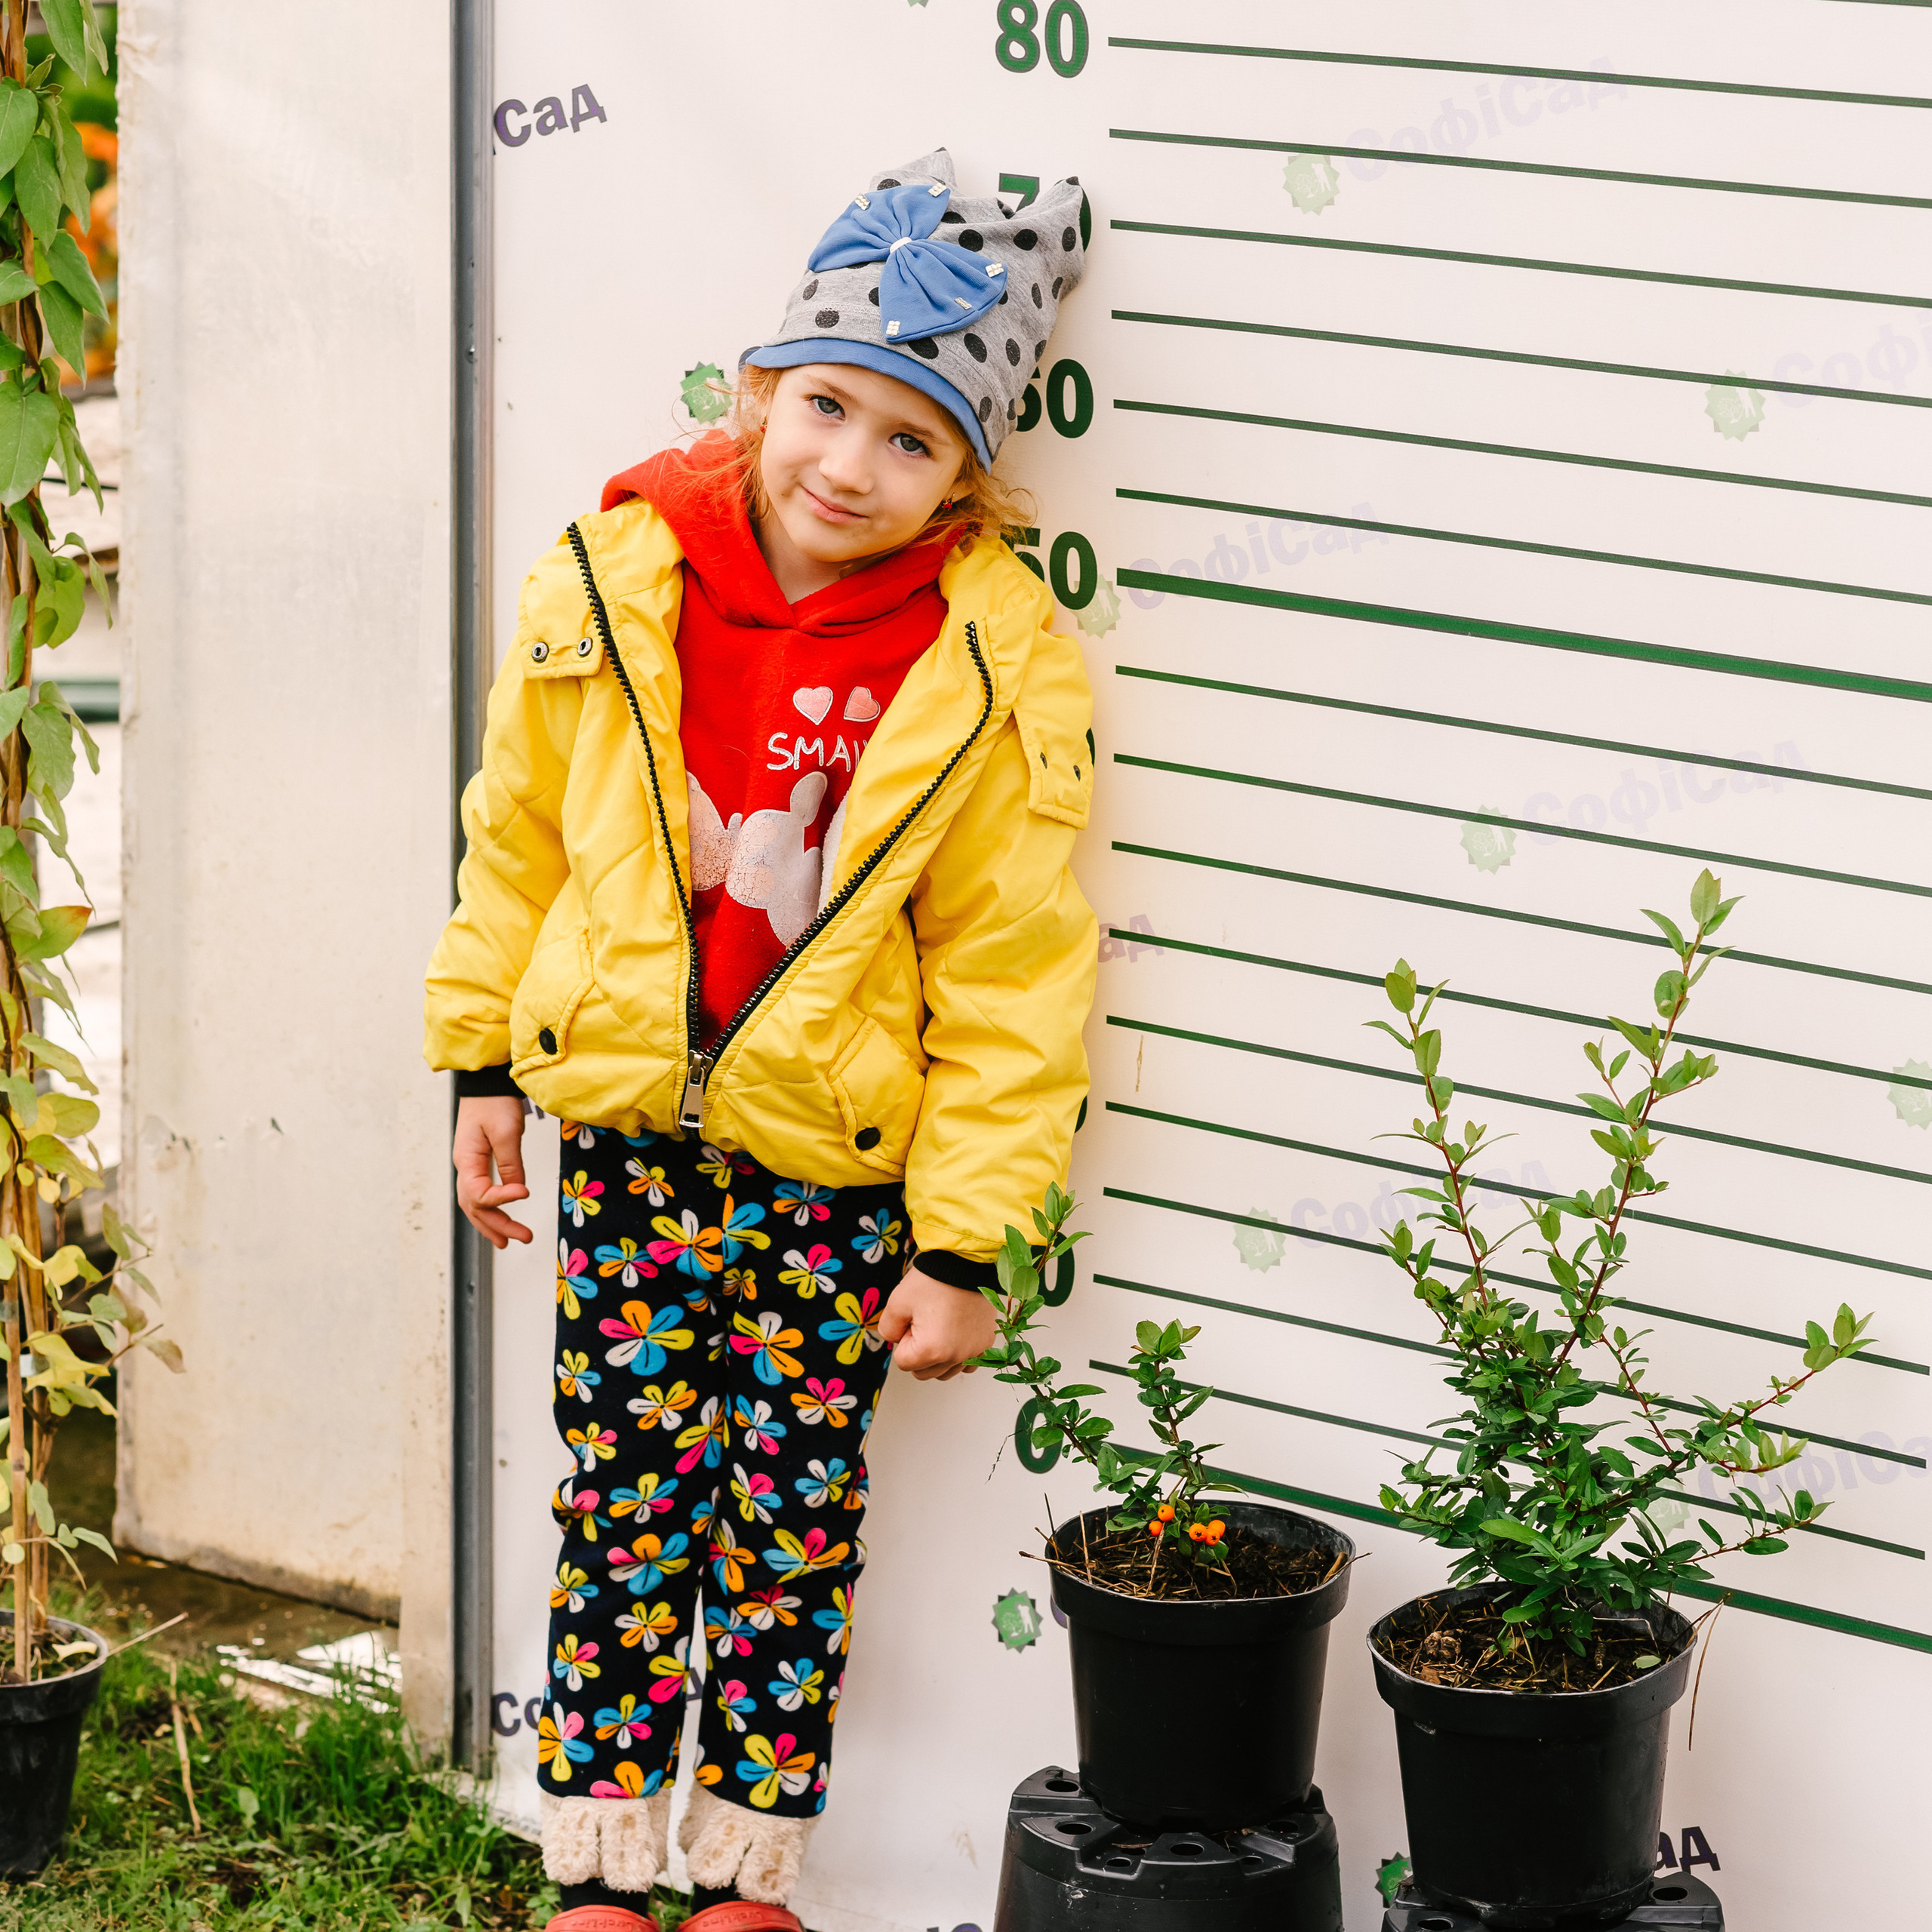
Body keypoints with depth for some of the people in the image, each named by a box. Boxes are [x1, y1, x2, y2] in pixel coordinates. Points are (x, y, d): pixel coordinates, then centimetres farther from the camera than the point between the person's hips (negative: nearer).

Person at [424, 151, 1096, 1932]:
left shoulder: (999, 671, -15)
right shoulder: (614, 581, -7)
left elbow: (1009, 981, -10)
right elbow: (521, 835, 7)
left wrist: (964, 1244, -10)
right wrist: (487, 1065, 12)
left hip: (839, 1160, -2)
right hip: (625, 1119, 2)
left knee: (795, 1519, 8)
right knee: (625, 1497, 7)